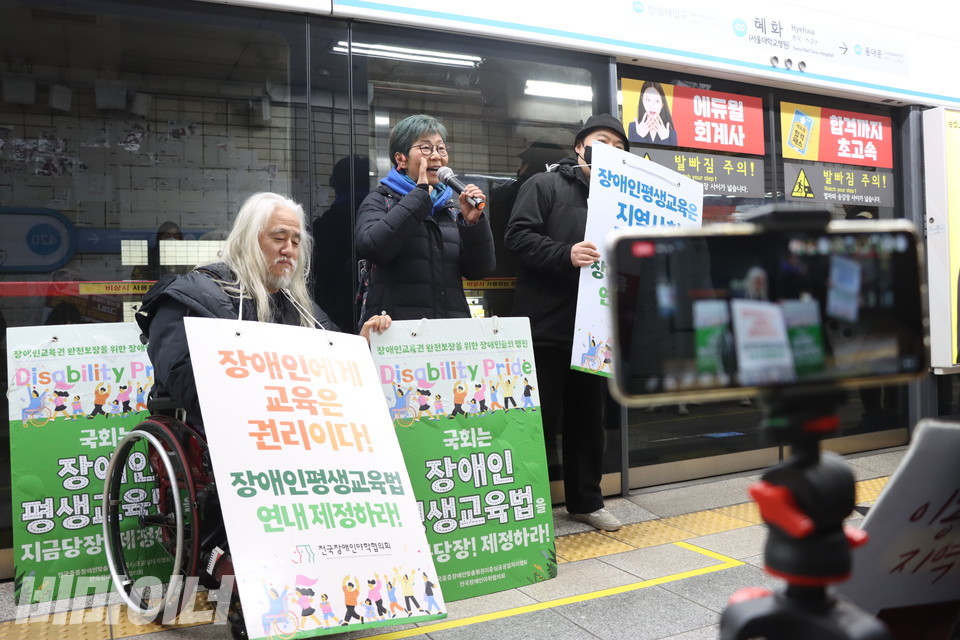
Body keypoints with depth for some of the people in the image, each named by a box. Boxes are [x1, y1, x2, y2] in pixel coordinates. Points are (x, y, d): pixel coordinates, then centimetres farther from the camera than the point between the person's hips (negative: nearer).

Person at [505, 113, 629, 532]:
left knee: (589, 418, 14)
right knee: (540, 420, 1)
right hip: (545, 328, -6)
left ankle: (586, 501, 27)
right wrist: (565, 254, -24)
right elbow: (518, 235, -11)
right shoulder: (544, 186, 1)